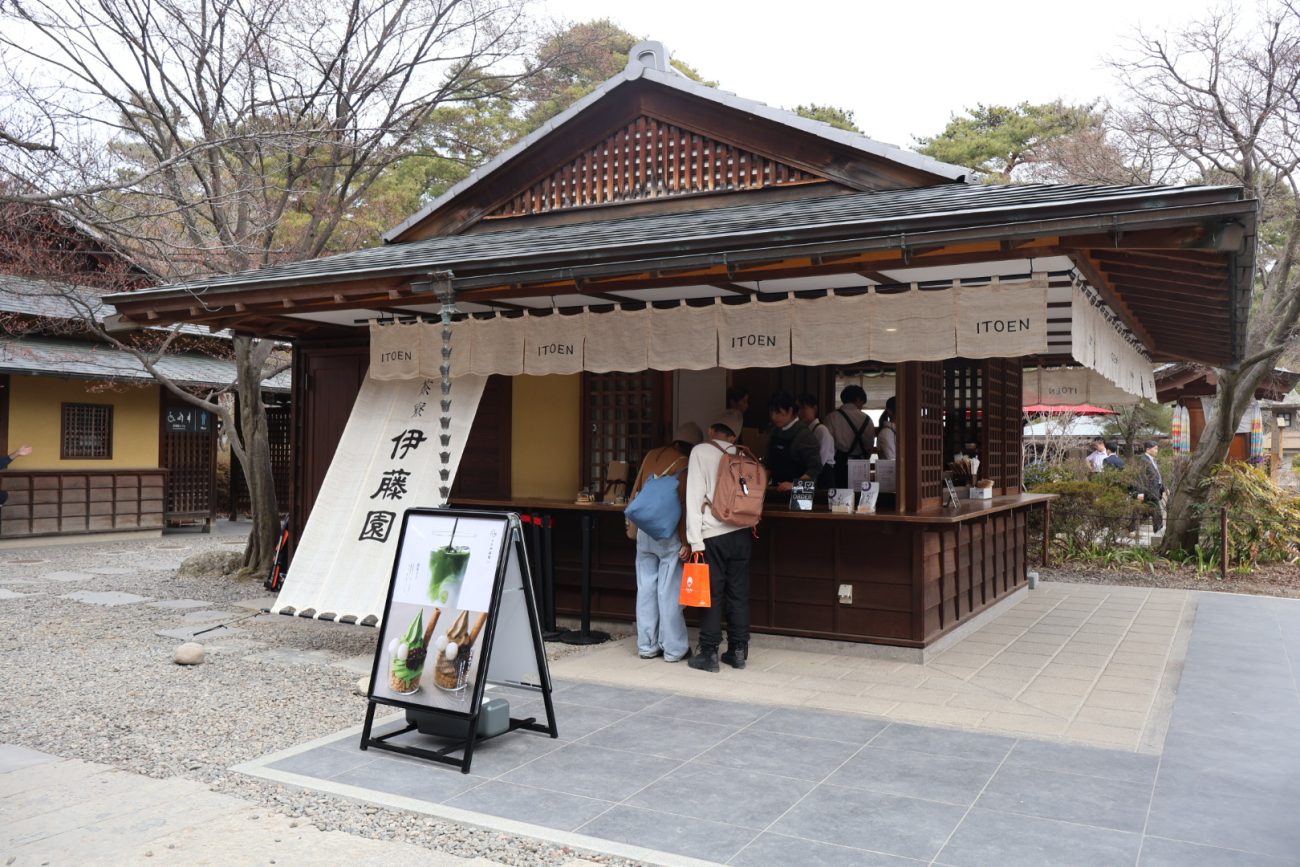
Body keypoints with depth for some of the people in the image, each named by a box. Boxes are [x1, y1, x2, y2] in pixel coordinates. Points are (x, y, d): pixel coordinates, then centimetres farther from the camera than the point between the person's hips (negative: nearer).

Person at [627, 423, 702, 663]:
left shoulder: (652, 455, 7)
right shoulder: (686, 464, -9)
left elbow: (636, 490, 12)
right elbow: (685, 505, -12)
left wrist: (631, 522, 23)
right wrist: (686, 542, -10)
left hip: (644, 532, 5)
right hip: (669, 534, -5)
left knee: (645, 588, 9)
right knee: (669, 592, -1)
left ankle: (647, 646, 16)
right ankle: (674, 649, 6)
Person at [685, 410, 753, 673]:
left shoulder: (701, 452, -3)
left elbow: (695, 497, -9)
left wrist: (695, 542, -10)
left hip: (714, 535, -4)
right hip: (742, 533, 4)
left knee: (711, 594, 2)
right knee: (739, 594, 10)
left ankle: (709, 653, 6)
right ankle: (738, 651, 16)